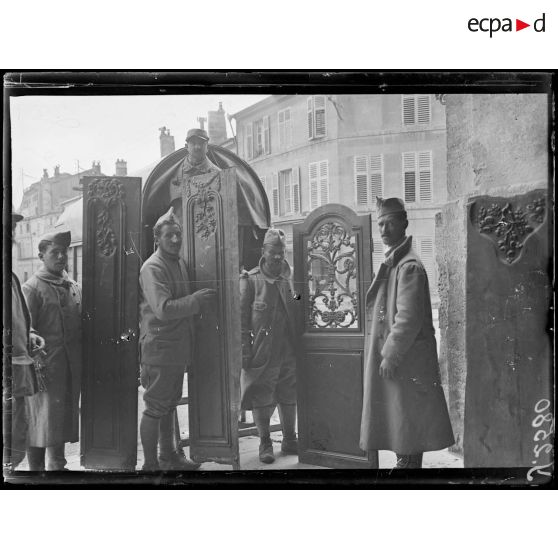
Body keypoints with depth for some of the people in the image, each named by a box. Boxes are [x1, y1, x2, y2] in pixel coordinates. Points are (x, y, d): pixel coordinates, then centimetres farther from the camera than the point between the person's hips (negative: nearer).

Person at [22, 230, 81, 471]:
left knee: (63, 419, 12)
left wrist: (81, 364, 12)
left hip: (70, 367, 6)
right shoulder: (32, 287, -5)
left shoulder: (73, 287, 13)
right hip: (44, 365, -6)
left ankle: (57, 465, 25)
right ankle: (36, 468, 13)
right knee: (41, 419, 1)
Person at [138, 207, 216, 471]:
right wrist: (197, 299, -21)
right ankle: (151, 464, 12)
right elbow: (163, 309, -26)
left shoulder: (180, 262, 12)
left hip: (178, 347, 9)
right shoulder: (152, 268, -16)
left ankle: (169, 455, 32)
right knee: (155, 407, 0)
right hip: (159, 348, -9)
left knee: (169, 404, 19)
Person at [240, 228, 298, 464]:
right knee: (261, 398, 4)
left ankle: (289, 440, 28)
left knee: (289, 396, 13)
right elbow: (242, 317, -9)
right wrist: (245, 349, -13)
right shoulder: (250, 279, -6)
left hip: (288, 350, 5)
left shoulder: (286, 280, 8)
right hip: (261, 352, -5)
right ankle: (265, 443, 18)